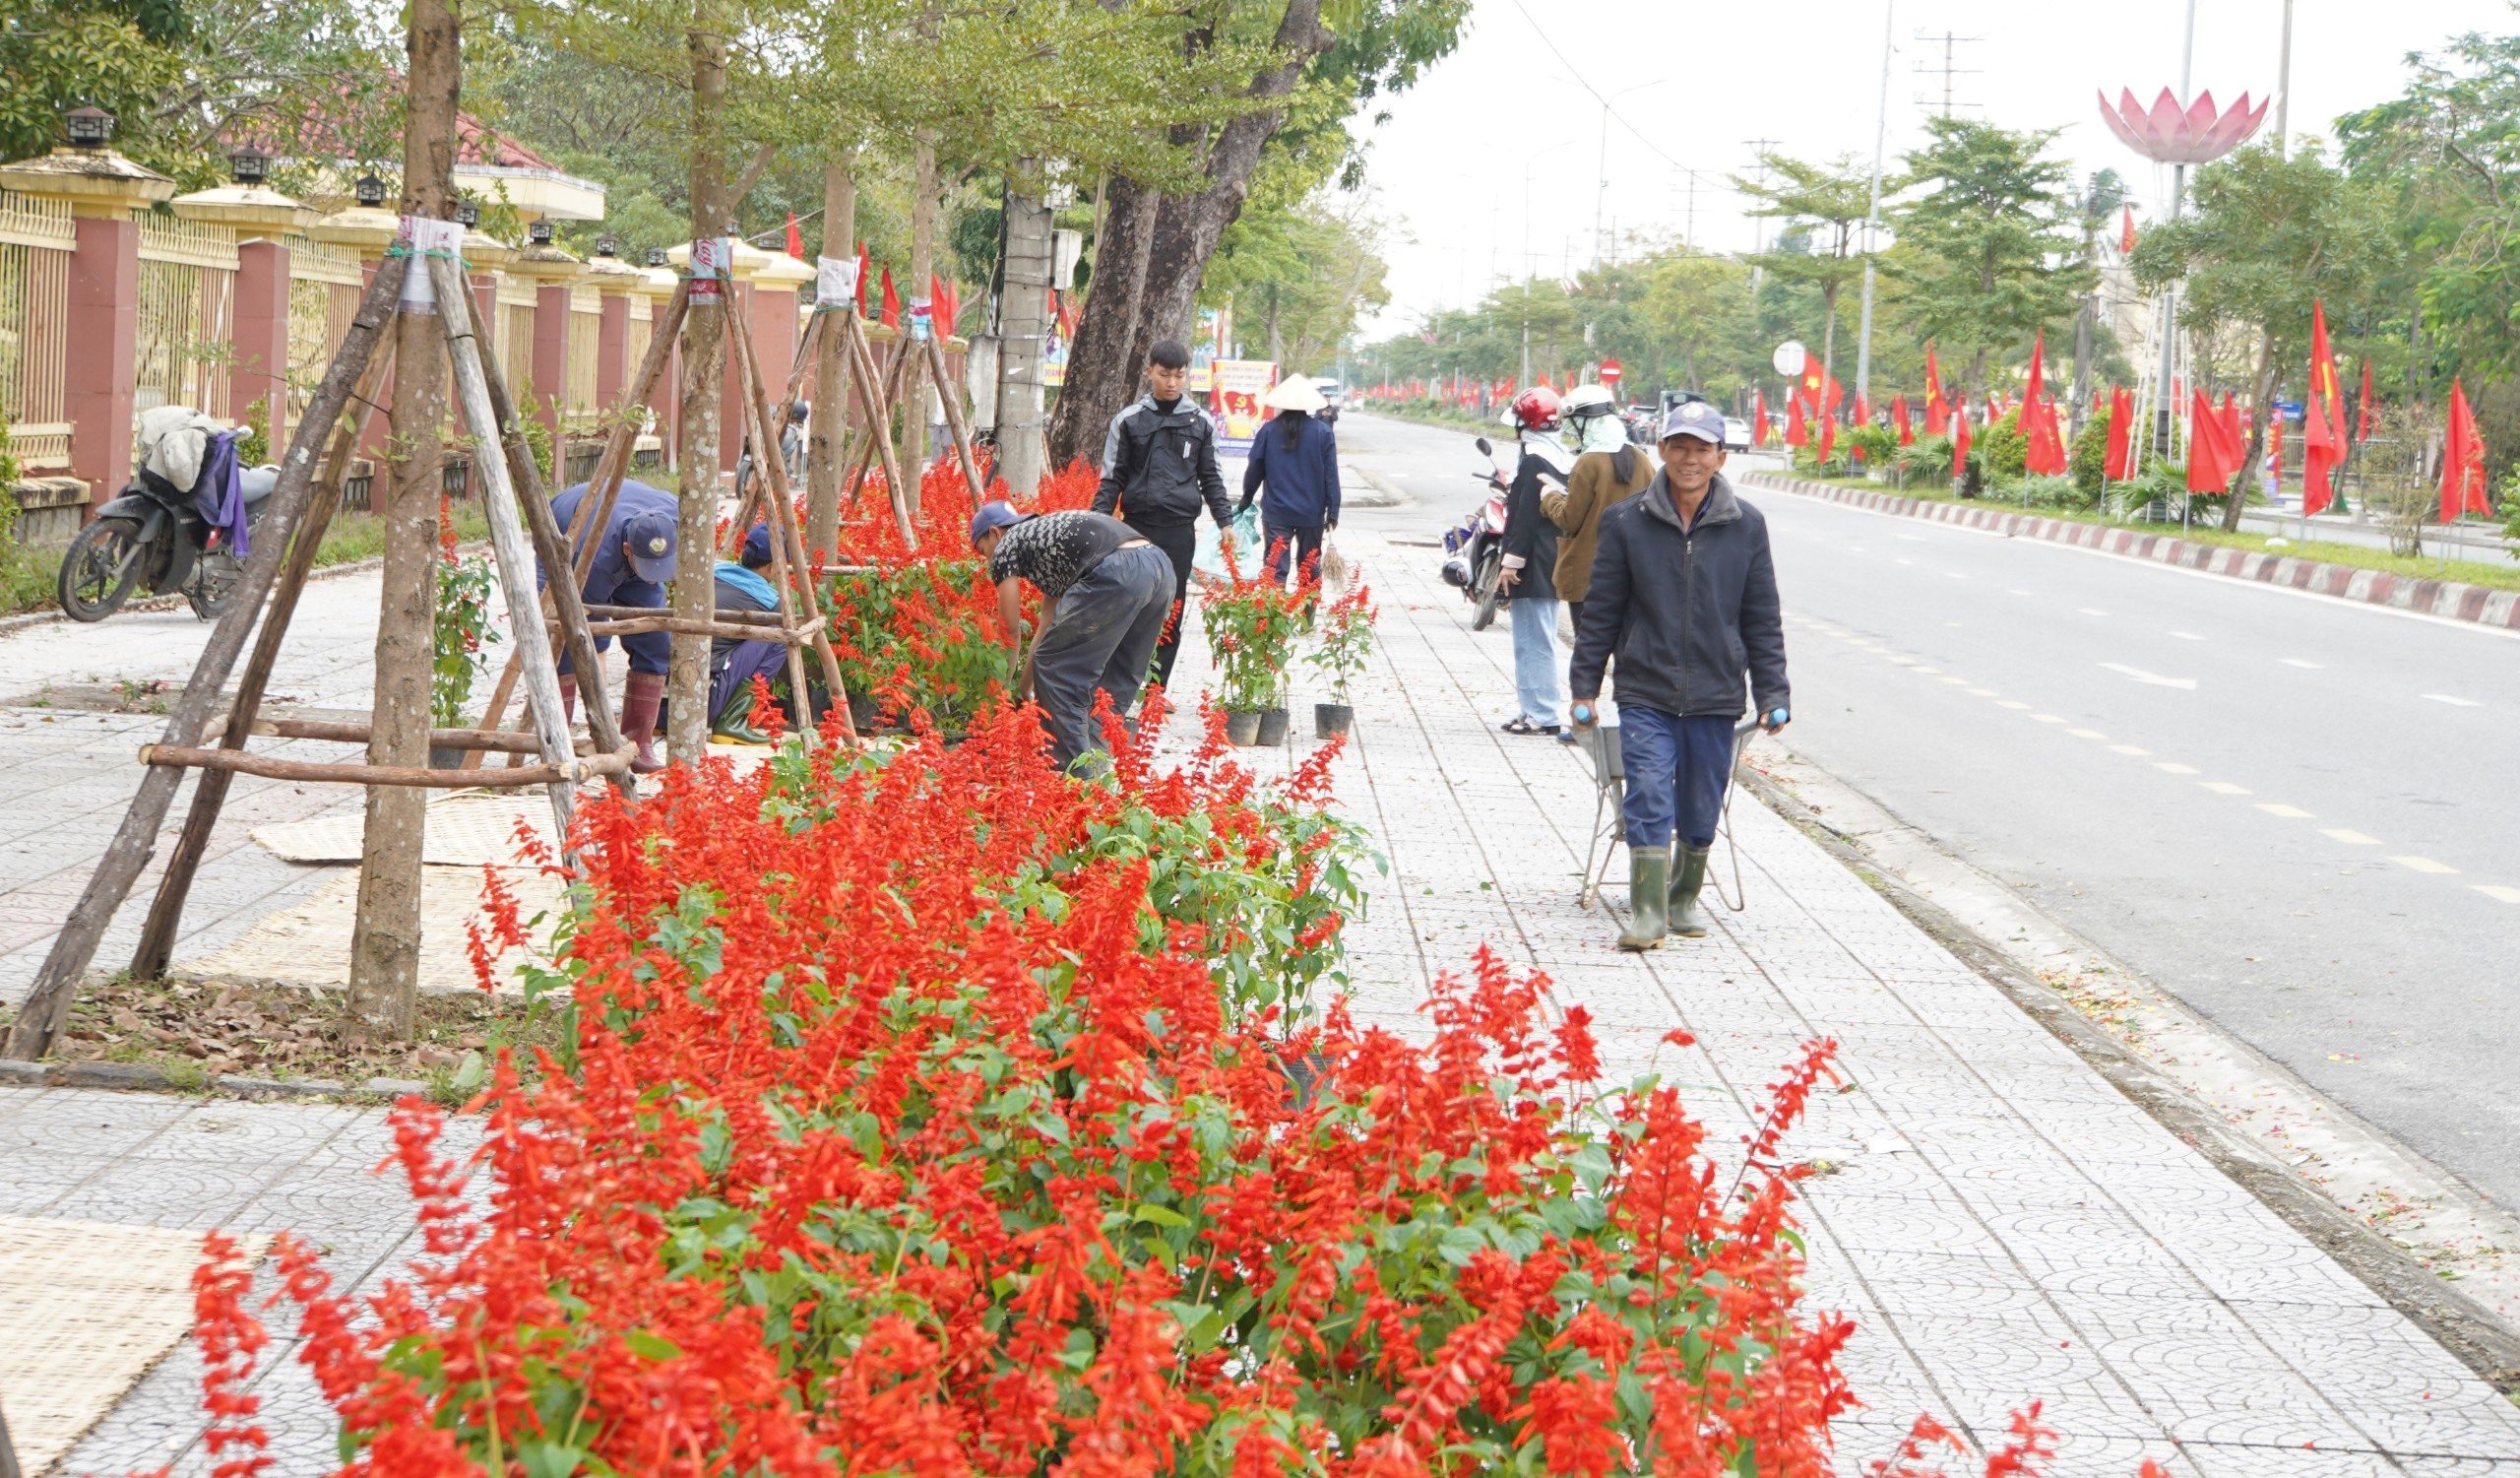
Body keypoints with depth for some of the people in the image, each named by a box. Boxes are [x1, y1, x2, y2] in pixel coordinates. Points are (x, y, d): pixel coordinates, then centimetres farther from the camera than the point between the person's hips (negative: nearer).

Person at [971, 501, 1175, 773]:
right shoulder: (1042, 531, 38)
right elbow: (1048, 628, 40)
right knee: (1115, 682, 20)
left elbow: (1011, 632, 20)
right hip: (1161, 566, 8)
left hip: (1117, 572, -8)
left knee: (1054, 666, 4)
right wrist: (1024, 689, 44)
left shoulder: (1006, 546, 16)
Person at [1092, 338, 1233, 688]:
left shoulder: (1200, 422, 8)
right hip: (1137, 527, -1)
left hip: (1180, 531, 1)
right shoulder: (1128, 420, 3)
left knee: (1171, 613, 4)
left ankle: (1157, 689, 11)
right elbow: (1112, 478, 4)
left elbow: (1211, 478, 14)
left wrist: (1226, 523, 6)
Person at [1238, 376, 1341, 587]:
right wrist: (1332, 511, 2)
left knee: (1275, 569, -2)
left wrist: (1246, 499, 18)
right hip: (1311, 513, 1)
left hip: (1276, 513, -1)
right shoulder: (1323, 432, -4)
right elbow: (1331, 475, -4)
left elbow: (1254, 470, 3)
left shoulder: (1269, 431, -3)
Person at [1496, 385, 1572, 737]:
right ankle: (1535, 708, 20)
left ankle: (1544, 714, -7)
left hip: (1533, 568, -10)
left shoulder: (1533, 463, -15)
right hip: (1552, 566, 10)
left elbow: (1524, 516, -19)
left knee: (1534, 641, -7)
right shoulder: (1560, 459, 13)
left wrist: (1512, 561, -17)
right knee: (1538, 640, 15)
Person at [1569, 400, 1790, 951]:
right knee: (1649, 798, -11)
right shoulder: (1627, 523, -1)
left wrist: (1772, 693, 3)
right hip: (1646, 692, -1)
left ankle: (1687, 896, 29)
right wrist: (1585, 687, 3)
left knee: (1702, 808, 10)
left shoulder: (1745, 527, 1)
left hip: (1715, 696, 1)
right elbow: (1601, 612, 4)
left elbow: (1763, 619, 6)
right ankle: (1647, 910, -8)